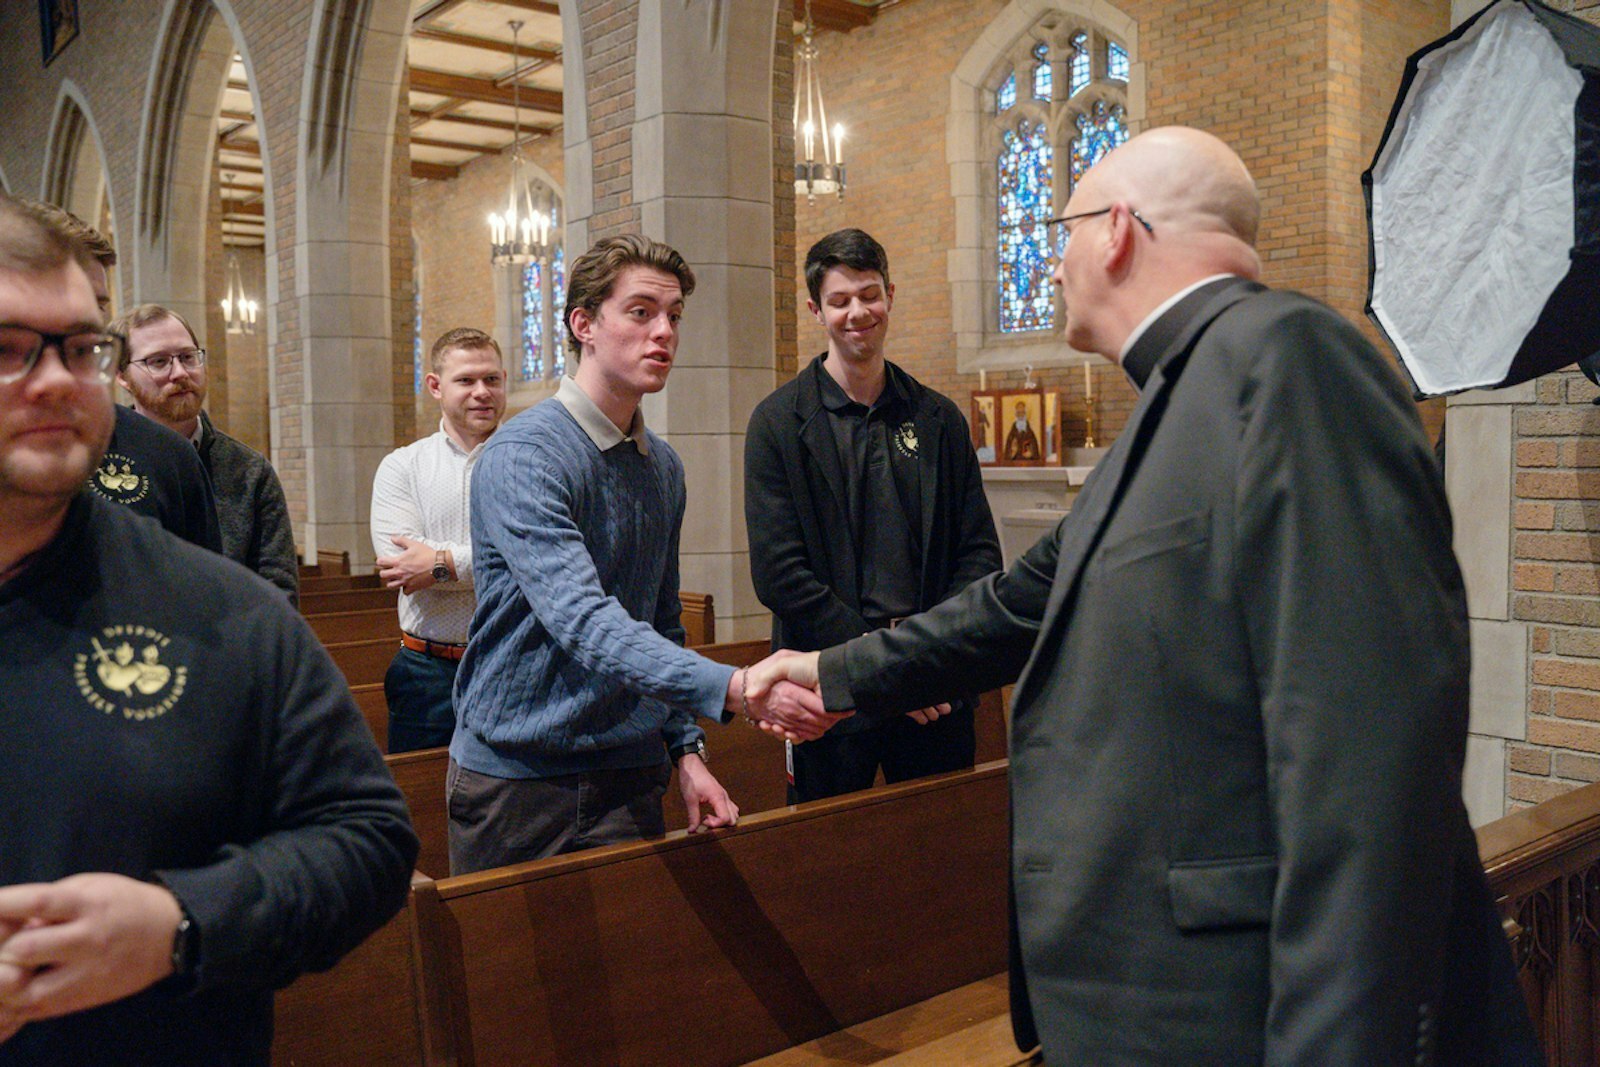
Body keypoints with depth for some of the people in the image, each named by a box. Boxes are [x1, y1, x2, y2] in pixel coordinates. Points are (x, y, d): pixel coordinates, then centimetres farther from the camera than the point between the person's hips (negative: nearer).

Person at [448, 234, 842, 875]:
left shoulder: (664, 468, 9)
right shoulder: (522, 457, -16)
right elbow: (583, 622, -29)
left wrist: (686, 751, 4)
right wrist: (734, 689, -40)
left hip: (628, 775, 6)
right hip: (518, 775, -5)